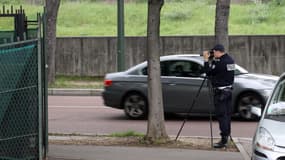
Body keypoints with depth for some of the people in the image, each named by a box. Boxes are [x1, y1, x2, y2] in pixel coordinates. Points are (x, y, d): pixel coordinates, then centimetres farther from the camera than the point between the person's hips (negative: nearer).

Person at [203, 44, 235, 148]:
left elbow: (208, 72, -16)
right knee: (227, 113, 14)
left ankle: (224, 140, -8)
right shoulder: (230, 60, 9)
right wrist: (211, 60, 11)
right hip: (228, 90, 9)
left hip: (220, 92, -9)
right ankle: (227, 134, 21)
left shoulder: (220, 62, -19)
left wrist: (206, 60, -6)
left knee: (221, 115, -7)